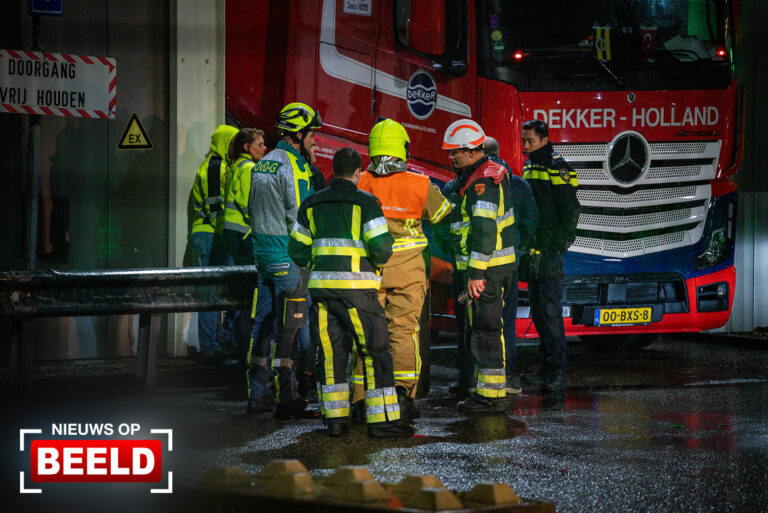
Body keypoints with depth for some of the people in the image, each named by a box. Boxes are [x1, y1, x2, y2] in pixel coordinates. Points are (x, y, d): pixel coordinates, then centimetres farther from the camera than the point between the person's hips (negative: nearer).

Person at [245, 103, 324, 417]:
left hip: (263, 255, 9)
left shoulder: (262, 164, 14)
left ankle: (257, 394, 16)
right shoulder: (292, 166, -15)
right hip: (288, 259, -9)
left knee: (263, 322, 12)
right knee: (289, 328, -6)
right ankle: (286, 400, -7)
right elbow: (299, 213, -16)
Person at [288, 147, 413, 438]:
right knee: (375, 351, 0)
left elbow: (297, 249, 14)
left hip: (321, 284, 5)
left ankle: (335, 419, 9)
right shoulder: (365, 203, -4)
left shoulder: (311, 205, 12)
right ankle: (382, 419, -3)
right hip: (356, 287, -5)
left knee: (330, 351, 10)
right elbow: (380, 248, -11)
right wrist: (378, 260, 11)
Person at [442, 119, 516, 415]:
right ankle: (485, 390, 21)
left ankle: (491, 397, -5)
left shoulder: (482, 182, -18)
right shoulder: (492, 174, 16)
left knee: (485, 330, -7)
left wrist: (476, 273, -25)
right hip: (492, 266, 11)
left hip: (486, 268, -11)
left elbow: (484, 231, -24)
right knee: (477, 331, 15)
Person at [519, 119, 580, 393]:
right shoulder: (529, 167, 15)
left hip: (551, 250, -8)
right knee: (537, 310, 10)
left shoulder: (558, 170, -10)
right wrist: (524, 250, 17)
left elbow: (570, 212, -12)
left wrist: (558, 248, -17)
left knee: (550, 309, -11)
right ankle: (546, 367, 17)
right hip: (533, 251, 8)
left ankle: (557, 372, -10)